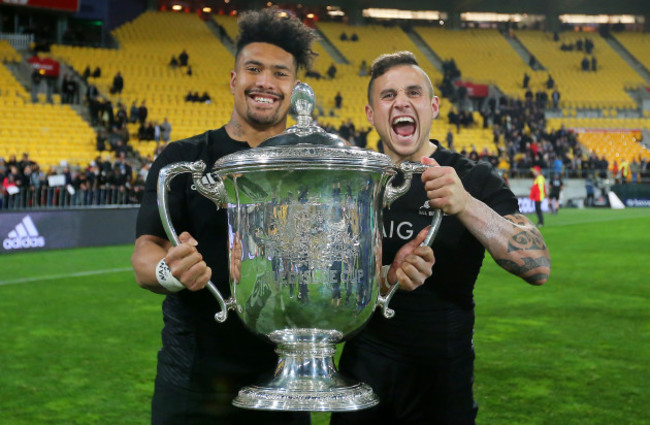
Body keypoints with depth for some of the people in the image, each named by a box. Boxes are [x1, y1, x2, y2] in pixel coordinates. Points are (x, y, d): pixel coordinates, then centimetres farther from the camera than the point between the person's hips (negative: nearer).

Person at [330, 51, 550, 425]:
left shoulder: (476, 180, -6)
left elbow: (539, 268, -19)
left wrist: (466, 205, -34)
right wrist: (387, 277, -22)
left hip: (443, 374, -2)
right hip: (363, 369, 3)